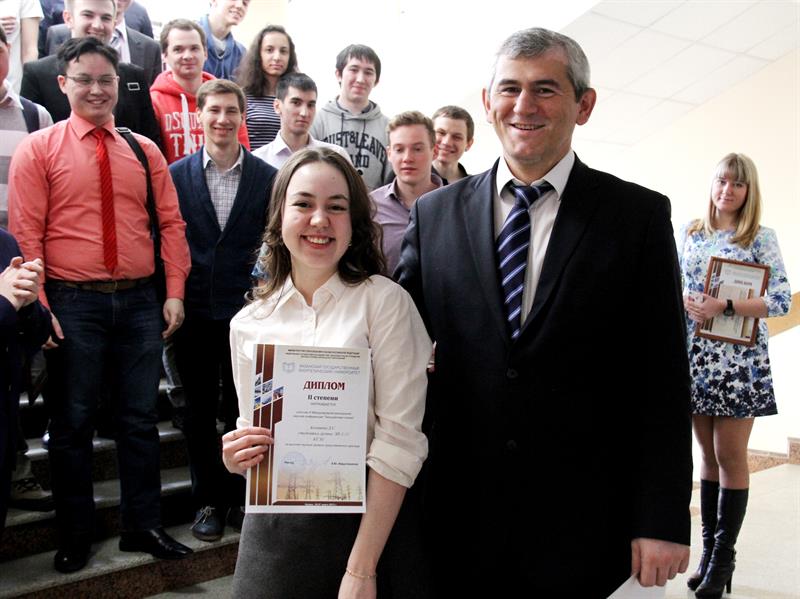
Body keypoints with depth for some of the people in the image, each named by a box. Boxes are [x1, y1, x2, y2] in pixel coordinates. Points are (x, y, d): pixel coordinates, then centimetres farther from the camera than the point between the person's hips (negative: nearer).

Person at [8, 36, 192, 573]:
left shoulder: (144, 151, 10)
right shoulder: (38, 149, 1)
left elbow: (171, 224, 8)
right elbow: (25, 233, -5)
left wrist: (174, 292, -2)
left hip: (140, 301, 3)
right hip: (73, 303, -3)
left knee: (141, 419, 10)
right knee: (72, 422, 7)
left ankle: (144, 527, 24)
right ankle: (75, 537, 22)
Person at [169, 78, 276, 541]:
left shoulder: (268, 177, 0)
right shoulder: (177, 174, 2)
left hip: (247, 310, -1)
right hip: (194, 311, 1)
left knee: (244, 408, 8)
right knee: (200, 410, 9)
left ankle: (240, 497, 23)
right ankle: (208, 501, 22)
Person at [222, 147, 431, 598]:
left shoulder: (384, 301, -9)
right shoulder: (248, 324, 3)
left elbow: (399, 440, -13)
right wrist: (237, 459, -9)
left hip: (368, 526, -3)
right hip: (274, 533, 4)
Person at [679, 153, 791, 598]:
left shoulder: (761, 237, -2)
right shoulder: (691, 233, 10)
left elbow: (782, 301, -8)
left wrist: (723, 307, -18)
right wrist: (687, 305, -7)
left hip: (739, 361, -4)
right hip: (697, 357, 4)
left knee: (730, 455, -1)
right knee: (709, 455, 10)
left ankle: (723, 558, 10)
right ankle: (709, 551, 18)